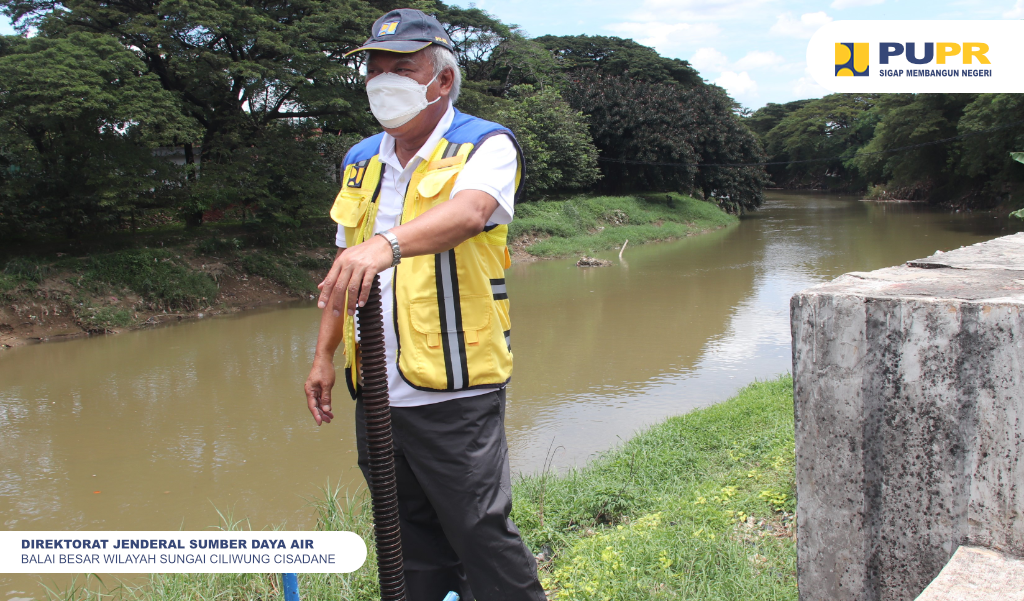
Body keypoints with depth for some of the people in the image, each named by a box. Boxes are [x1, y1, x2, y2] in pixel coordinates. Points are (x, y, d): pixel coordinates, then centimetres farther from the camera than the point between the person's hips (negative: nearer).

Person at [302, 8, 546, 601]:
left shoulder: (486, 146, -5)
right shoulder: (360, 162, 15)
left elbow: (468, 211, -28)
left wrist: (388, 243, -45)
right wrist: (325, 355, 15)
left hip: (455, 395, -6)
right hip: (377, 393, 6)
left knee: (482, 536, 1)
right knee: (410, 546, 17)